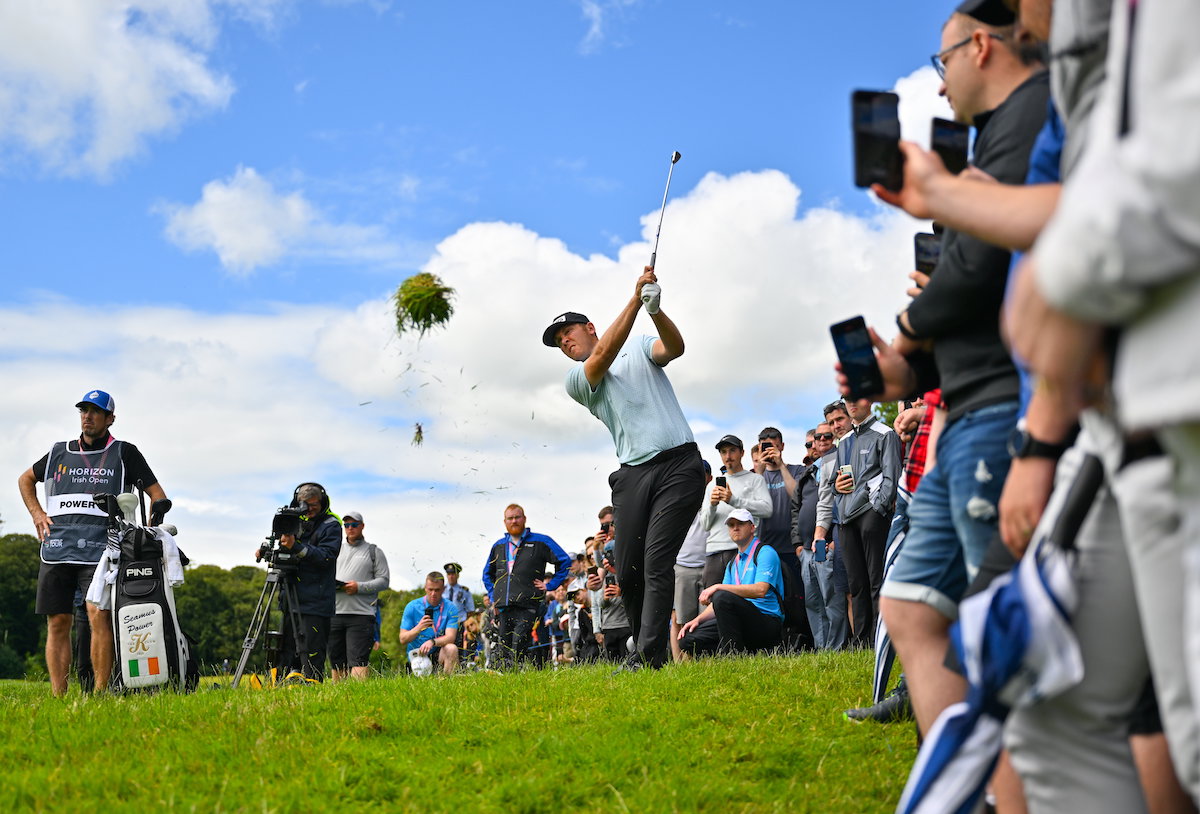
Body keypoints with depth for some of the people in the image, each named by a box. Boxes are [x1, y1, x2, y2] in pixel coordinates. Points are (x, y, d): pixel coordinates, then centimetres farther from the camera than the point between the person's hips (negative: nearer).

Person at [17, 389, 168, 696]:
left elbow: (158, 496, 9)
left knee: (99, 616, -17)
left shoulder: (124, 453, 8)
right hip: (56, 549, 4)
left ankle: (100, 693, -14)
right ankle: (58, 696, 5)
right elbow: (25, 479, 34)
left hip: (100, 550, -4)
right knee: (58, 623, 1)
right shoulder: (59, 452, 17)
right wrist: (37, 513, 19)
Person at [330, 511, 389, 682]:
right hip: (335, 613, 5)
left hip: (361, 615, -5)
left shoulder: (374, 551, 9)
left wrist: (359, 587, -13)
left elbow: (384, 580, 1)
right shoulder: (337, 551, 22)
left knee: (358, 661, -16)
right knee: (336, 662, 6)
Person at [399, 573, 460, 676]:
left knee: (451, 648, -31)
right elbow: (403, 639, -4)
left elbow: (450, 637, -14)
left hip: (439, 654, 1)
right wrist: (419, 627, -23)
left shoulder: (450, 608, -1)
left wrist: (432, 642, -33)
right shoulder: (412, 607, -2)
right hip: (417, 655, 0)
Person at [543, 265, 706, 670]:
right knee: (628, 571, -3)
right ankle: (649, 642, 15)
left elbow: (675, 347, -6)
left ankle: (648, 656, -18)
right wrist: (634, 299, -17)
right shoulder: (576, 380, 13)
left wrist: (655, 309, -26)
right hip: (633, 474, 3)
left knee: (657, 560, -14)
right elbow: (604, 355, -7)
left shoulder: (640, 348, 16)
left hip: (679, 465, -3)